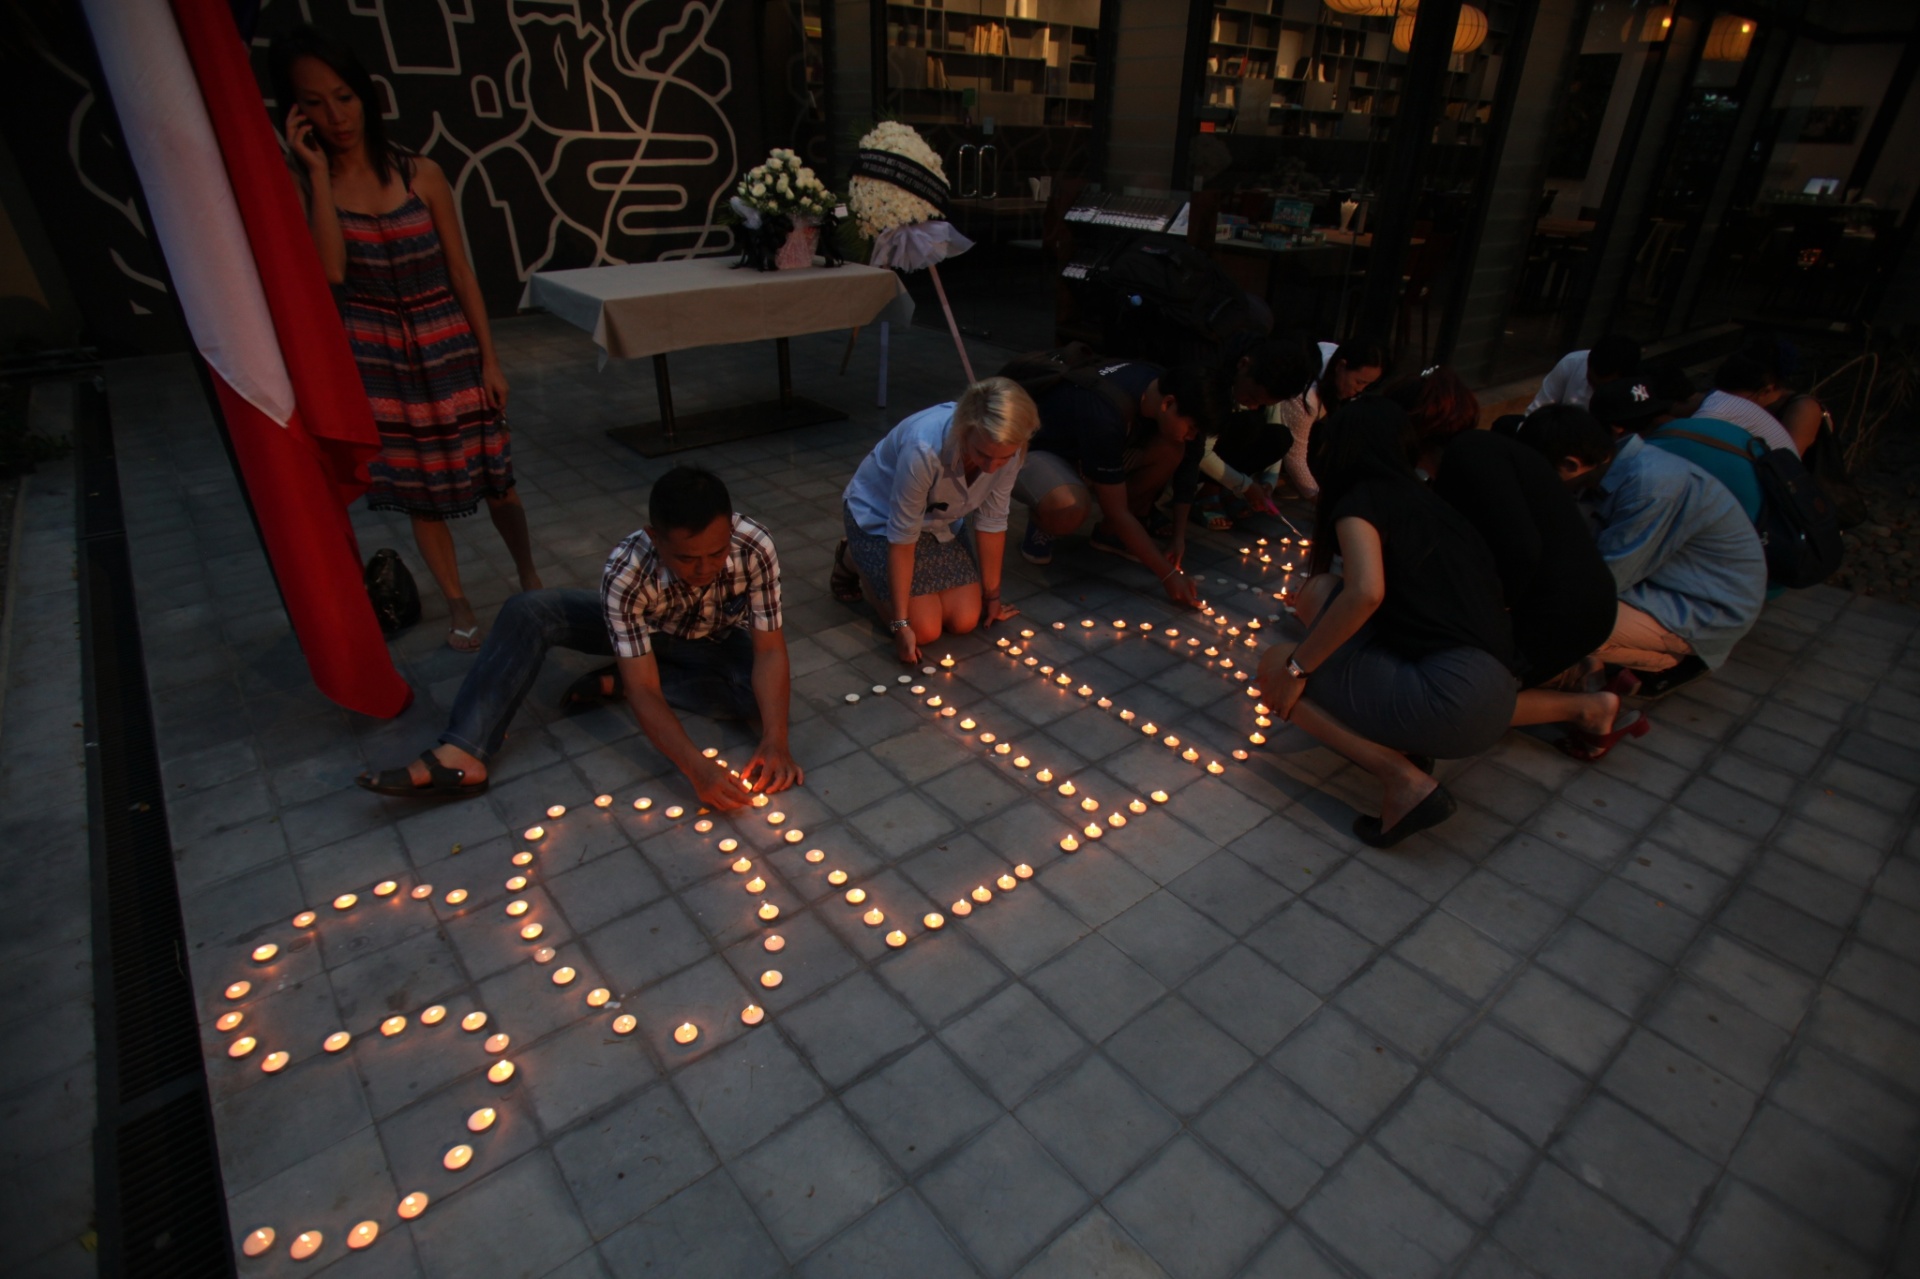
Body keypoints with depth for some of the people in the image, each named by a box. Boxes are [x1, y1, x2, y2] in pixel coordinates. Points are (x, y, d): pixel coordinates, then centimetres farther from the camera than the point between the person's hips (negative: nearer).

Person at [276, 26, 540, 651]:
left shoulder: (421, 174, -3)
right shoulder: (303, 187, -3)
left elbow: (462, 274, 0)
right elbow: (330, 270, -20)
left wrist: (490, 359, -2)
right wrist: (317, 171, -18)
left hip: (449, 351, 0)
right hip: (377, 360, 0)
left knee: (494, 477, 4)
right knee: (419, 489, 7)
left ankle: (529, 575, 28)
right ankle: (458, 603, 21)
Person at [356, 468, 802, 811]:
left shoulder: (754, 546, -37)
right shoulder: (626, 571, -37)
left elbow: (770, 650, -33)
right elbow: (645, 691, -40)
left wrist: (775, 741, -46)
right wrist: (697, 768, -54)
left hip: (716, 642, 1)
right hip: (643, 629, 0)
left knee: (769, 691, -32)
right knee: (528, 611, -22)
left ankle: (616, 682, -17)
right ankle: (461, 755, -30)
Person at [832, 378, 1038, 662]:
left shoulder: (1007, 450, -24)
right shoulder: (924, 447, -40)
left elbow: (992, 521, -10)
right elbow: (902, 535, -30)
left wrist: (992, 595, 0)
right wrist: (901, 623, -26)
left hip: (940, 521, 5)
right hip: (879, 516, -5)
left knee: (965, 621, -5)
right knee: (925, 629, -13)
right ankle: (854, 561, 12)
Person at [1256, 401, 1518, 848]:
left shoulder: (1360, 500, -3)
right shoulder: (1417, 500, 21)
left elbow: (1365, 592, -24)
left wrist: (1297, 666, -10)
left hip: (1450, 696, -8)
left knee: (1276, 668, 3)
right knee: (1319, 593, 14)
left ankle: (1406, 780, -5)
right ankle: (1405, 744, 10)